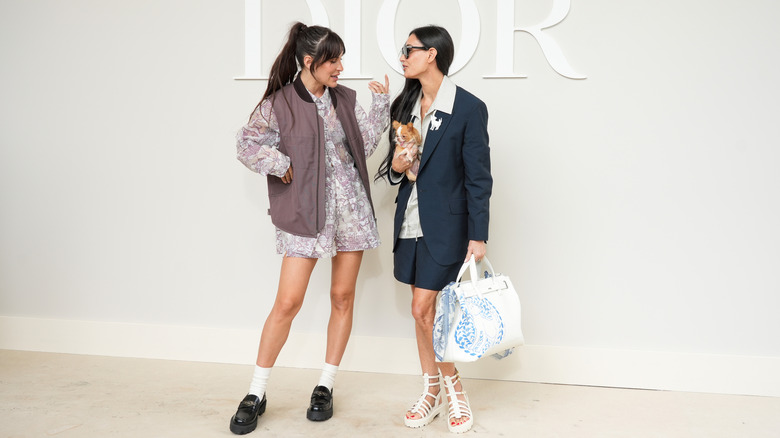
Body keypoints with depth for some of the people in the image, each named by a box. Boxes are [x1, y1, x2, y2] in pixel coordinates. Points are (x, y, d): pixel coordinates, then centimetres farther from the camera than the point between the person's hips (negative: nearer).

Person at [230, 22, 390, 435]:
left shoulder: (344, 99, 8)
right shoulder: (278, 103, -5)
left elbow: (365, 143, 7)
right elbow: (246, 143, 0)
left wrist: (380, 104, 0)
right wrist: (279, 164, -12)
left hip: (350, 207, 5)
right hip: (306, 211, -4)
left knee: (343, 296, 8)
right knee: (288, 302, -6)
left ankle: (326, 386, 22)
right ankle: (256, 393, 9)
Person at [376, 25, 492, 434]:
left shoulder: (469, 108, -11)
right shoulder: (406, 105, 8)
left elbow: (478, 177, -11)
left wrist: (478, 236, -13)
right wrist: (395, 166, -7)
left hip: (445, 224, -6)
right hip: (410, 220, 6)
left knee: (422, 309, -7)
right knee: (423, 310, 12)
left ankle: (455, 389, 13)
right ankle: (432, 391, 25)